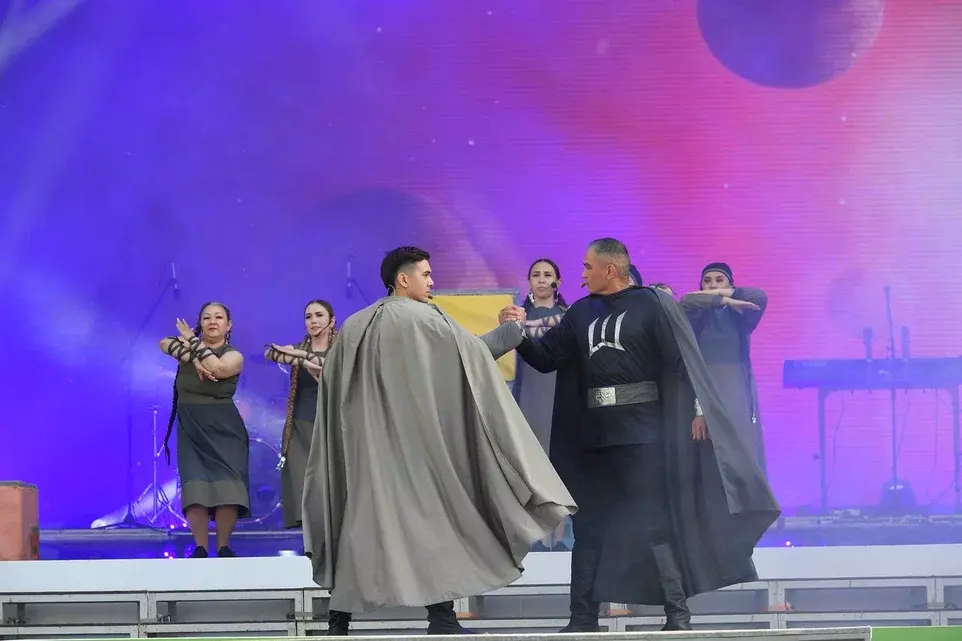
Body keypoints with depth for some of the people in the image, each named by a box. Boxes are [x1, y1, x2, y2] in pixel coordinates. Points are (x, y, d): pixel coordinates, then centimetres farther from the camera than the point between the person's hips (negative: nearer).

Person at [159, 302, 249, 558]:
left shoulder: (234, 356, 0)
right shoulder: (188, 348, 8)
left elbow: (217, 368, -21)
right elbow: (165, 344, -11)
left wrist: (193, 341, -11)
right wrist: (193, 359, -22)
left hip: (224, 430, -1)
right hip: (191, 430, 1)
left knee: (227, 487, -9)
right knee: (196, 488, -9)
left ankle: (223, 547, 0)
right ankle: (200, 549, -6)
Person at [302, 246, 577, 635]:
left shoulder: (354, 327, 10)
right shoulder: (425, 321, -7)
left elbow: (331, 383, 13)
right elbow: (475, 353, -5)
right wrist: (512, 329, 8)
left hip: (365, 443, 5)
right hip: (415, 440, -5)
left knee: (362, 518, 7)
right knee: (431, 512, 0)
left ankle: (340, 616, 3)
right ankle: (441, 616, -6)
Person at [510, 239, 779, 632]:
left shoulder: (651, 304, -4)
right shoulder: (581, 313, 12)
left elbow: (681, 358, -9)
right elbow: (545, 359, 13)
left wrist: (695, 410, -16)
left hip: (643, 433, -6)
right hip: (593, 436, 6)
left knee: (656, 522, -5)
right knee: (589, 524, 7)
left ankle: (678, 612, 0)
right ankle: (582, 616, 13)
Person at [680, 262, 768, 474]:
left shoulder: (738, 315, 8)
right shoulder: (698, 315, 5)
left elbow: (760, 297, -11)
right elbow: (686, 302, -17)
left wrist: (721, 293, -11)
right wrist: (725, 301, -18)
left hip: (737, 391, 1)